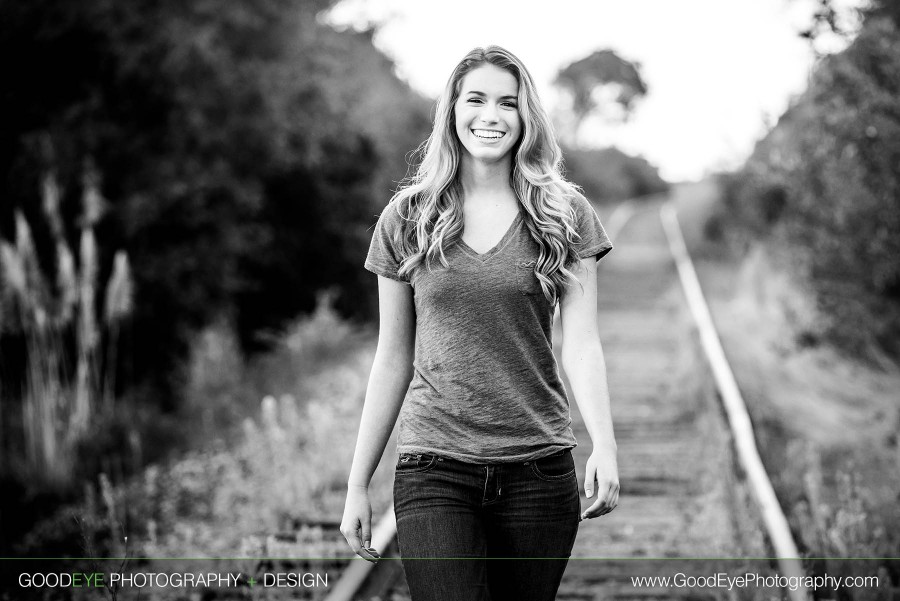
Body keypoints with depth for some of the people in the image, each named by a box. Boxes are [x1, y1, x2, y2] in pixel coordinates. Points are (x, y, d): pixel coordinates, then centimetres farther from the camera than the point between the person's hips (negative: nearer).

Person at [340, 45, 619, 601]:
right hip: (434, 468, 0)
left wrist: (605, 446, -20)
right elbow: (393, 358, 9)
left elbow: (580, 341, -4)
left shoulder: (564, 215, 4)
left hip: (539, 467, 1)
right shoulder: (407, 219, 6)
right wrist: (358, 484, 8)